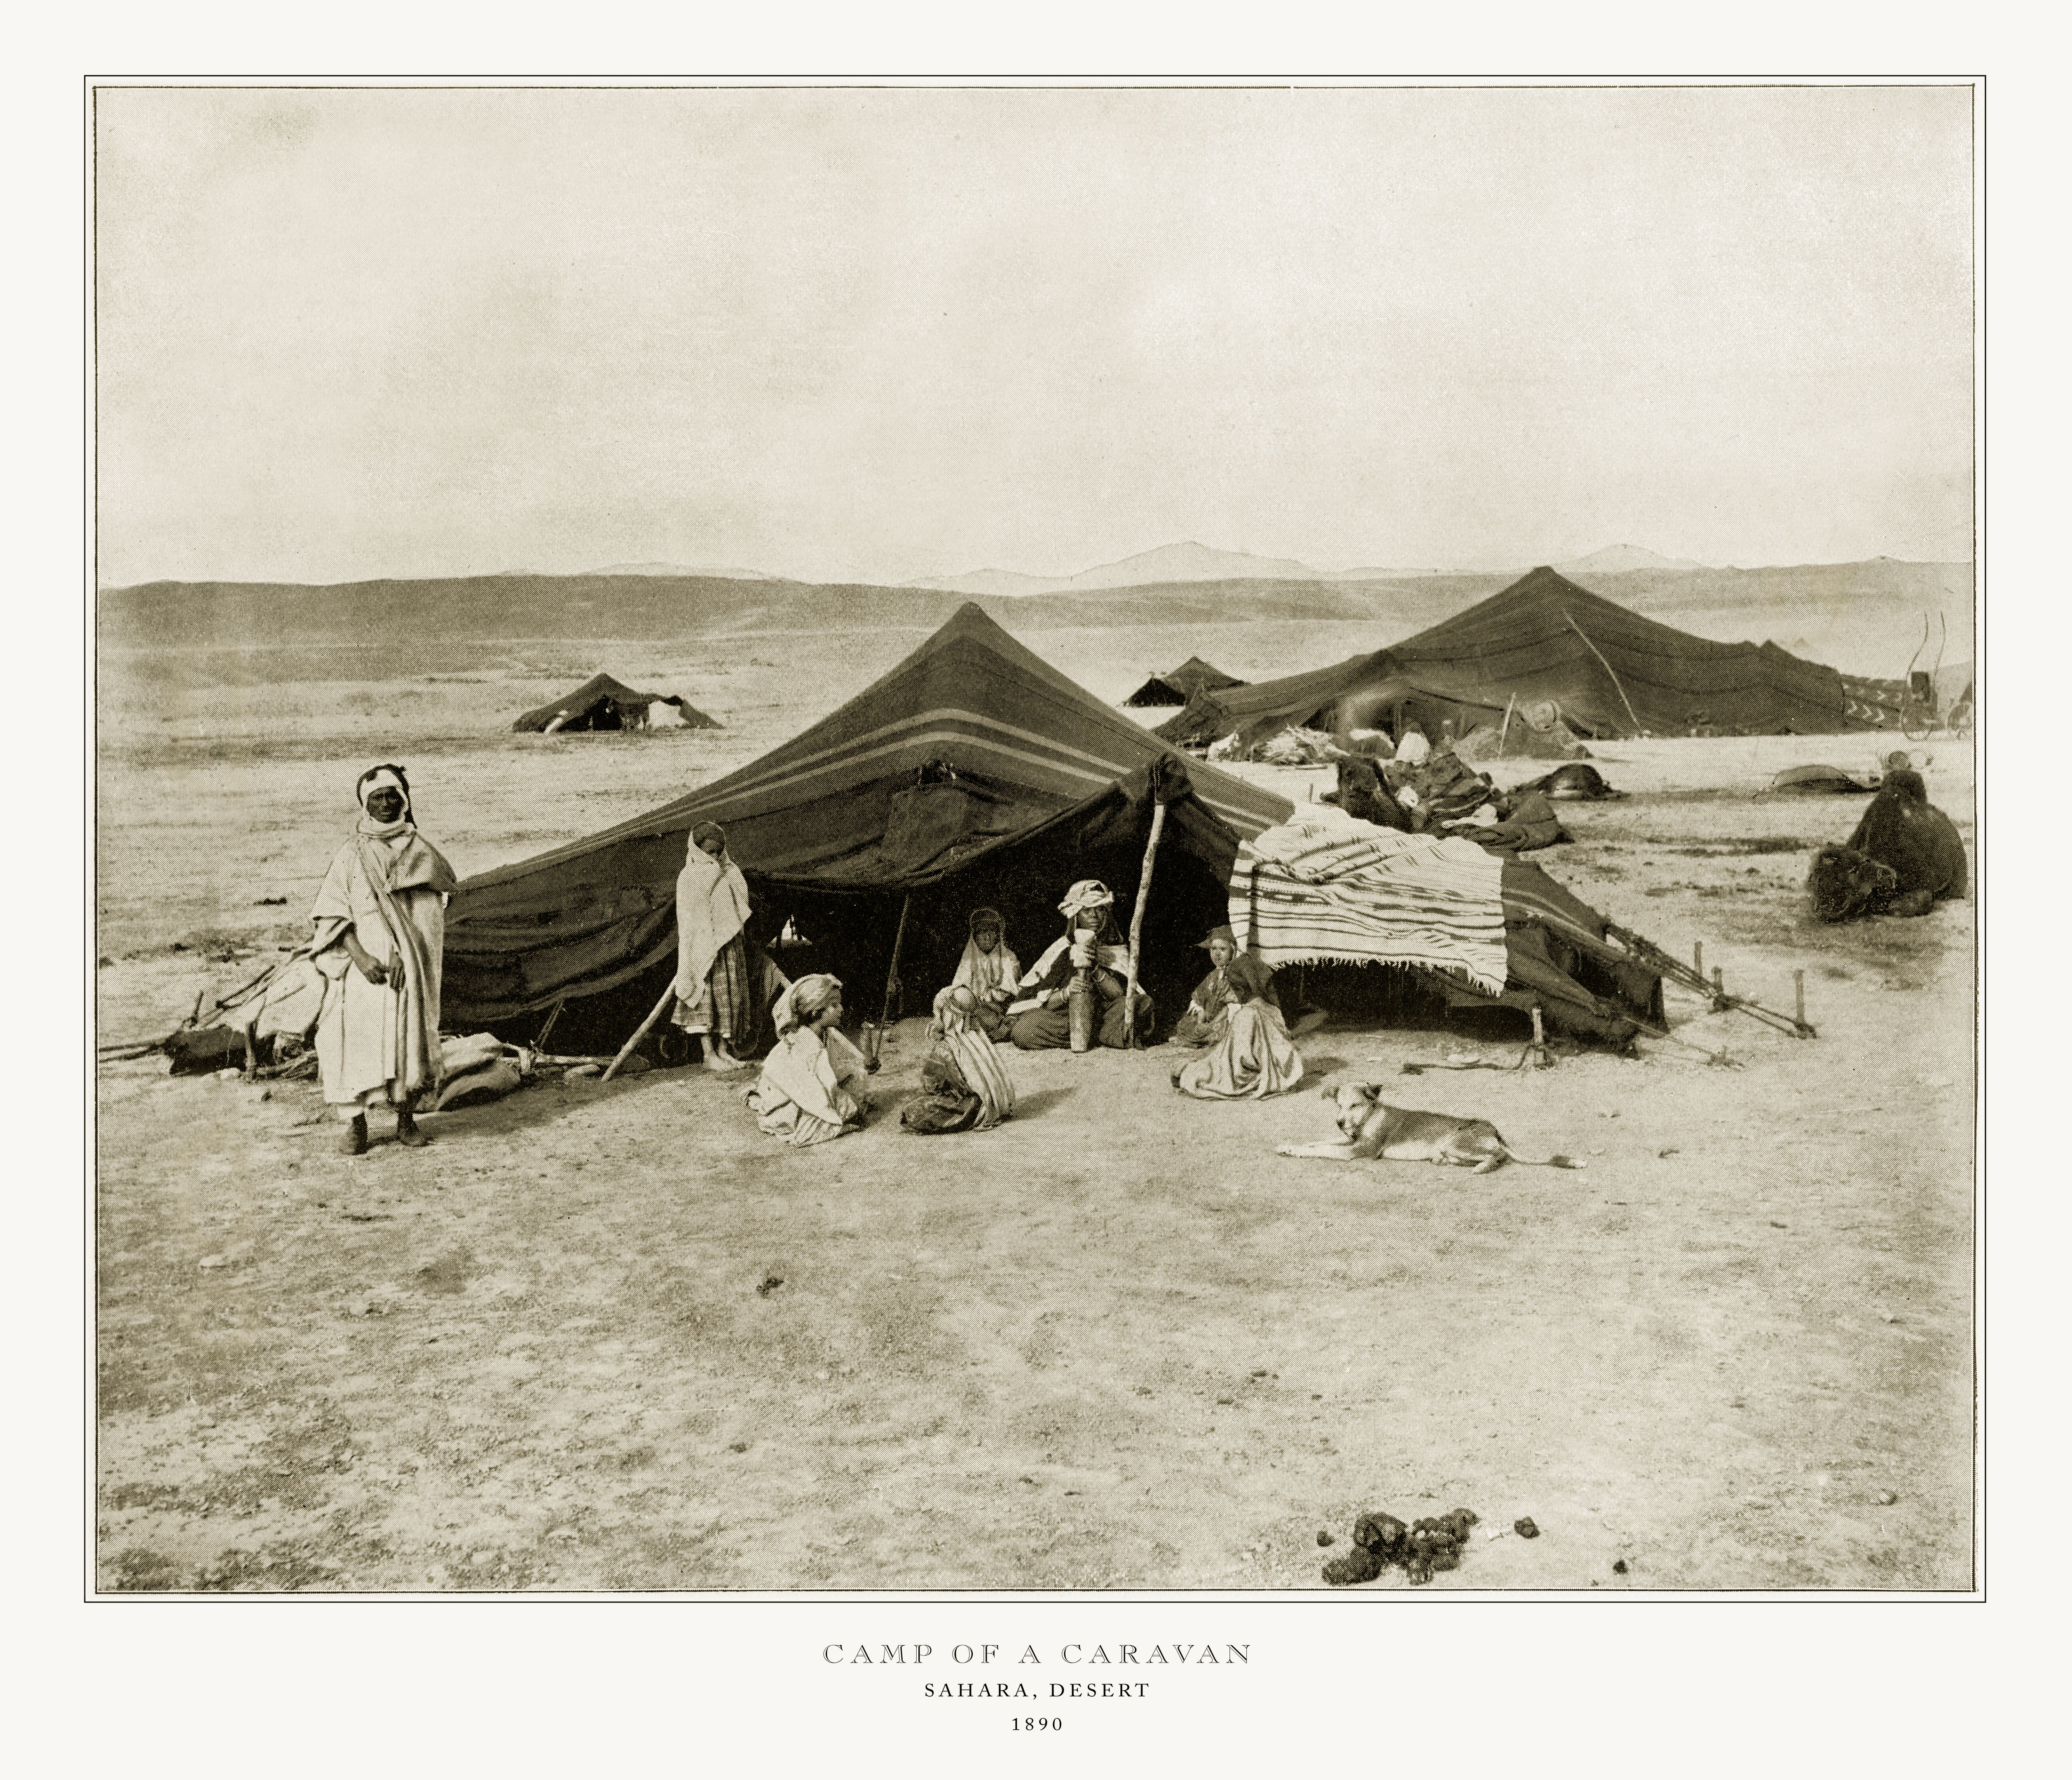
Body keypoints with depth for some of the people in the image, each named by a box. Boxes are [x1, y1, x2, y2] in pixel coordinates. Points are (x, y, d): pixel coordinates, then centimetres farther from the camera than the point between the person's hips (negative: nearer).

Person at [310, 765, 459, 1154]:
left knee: (411, 1037, 2)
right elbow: (332, 914, -3)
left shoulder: (421, 852, 7)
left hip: (411, 966, 2)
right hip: (365, 966, -2)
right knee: (358, 1037, -6)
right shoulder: (350, 856, 2)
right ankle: (356, 1124, 3)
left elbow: (432, 910, 8)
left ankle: (406, 1120, 12)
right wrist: (360, 957, -16)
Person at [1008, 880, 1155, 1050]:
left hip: (1104, 1015, 0)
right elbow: (1046, 1003, -7)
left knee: (1143, 1004, -28)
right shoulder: (1062, 950, -1)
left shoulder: (1116, 947, 5)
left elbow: (1120, 994, -9)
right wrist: (1067, 992, -28)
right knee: (1023, 1032, -30)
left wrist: (1095, 969, -22)